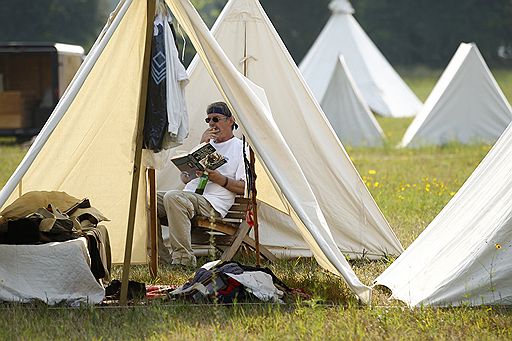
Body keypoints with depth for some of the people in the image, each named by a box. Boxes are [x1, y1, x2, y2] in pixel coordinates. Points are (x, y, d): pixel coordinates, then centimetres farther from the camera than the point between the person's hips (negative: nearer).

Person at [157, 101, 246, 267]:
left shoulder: (240, 147, 8)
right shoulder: (208, 144, 28)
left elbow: (245, 187, -1)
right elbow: (185, 178, 18)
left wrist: (219, 179, -14)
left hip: (212, 203, -7)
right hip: (188, 196, 7)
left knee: (173, 197, -35)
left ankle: (183, 258, -35)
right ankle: (163, 257, -13)